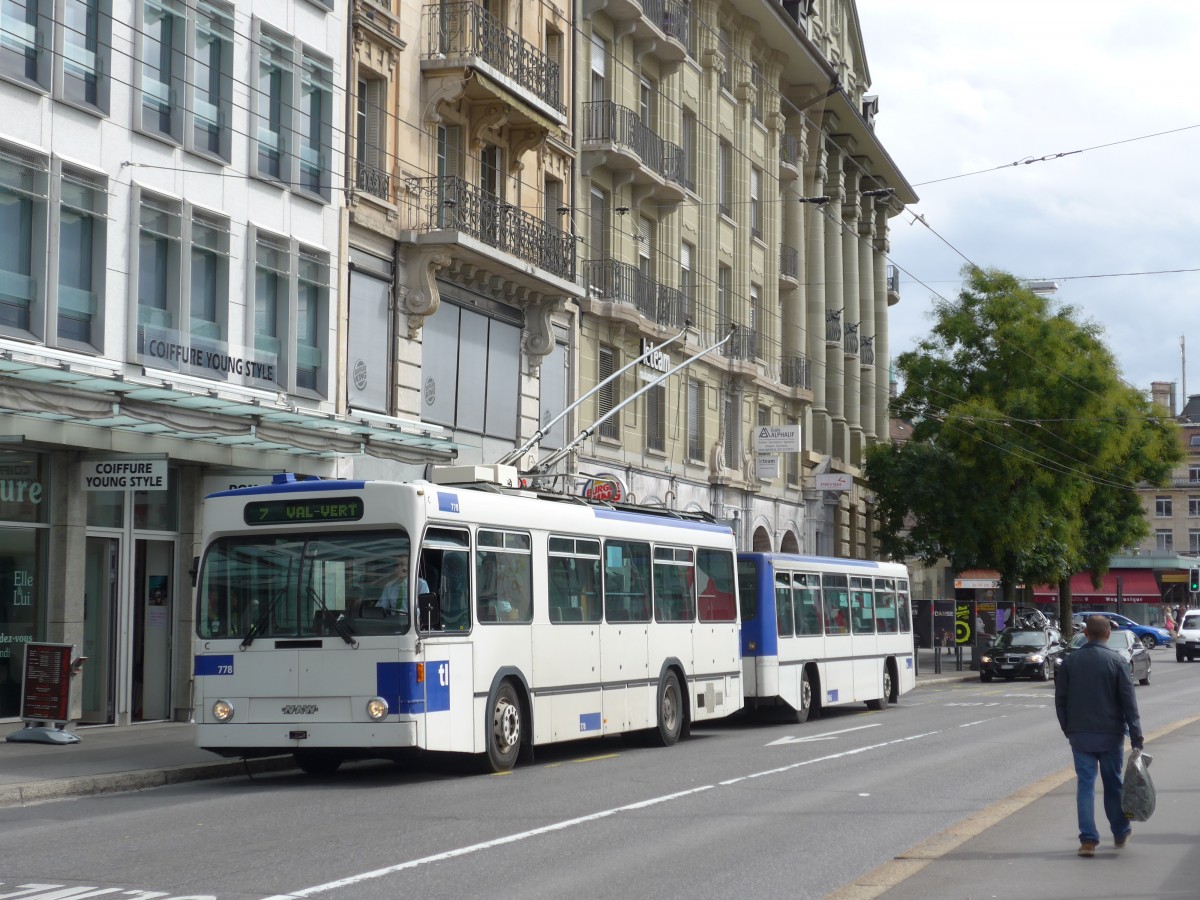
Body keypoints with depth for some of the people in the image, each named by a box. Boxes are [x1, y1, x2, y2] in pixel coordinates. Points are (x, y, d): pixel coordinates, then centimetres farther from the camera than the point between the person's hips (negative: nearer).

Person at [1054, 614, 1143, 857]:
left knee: (1085, 784, 3)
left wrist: (1068, 729, 15)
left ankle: (1088, 839, -3)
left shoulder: (1071, 661, 0)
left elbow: (1060, 699, 4)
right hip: (1111, 734, -1)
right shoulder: (1116, 661, -7)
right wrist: (1136, 738, -7)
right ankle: (1120, 834, 26)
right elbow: (1129, 702, -8)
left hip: (1080, 735, 1)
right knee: (1113, 784, 13)